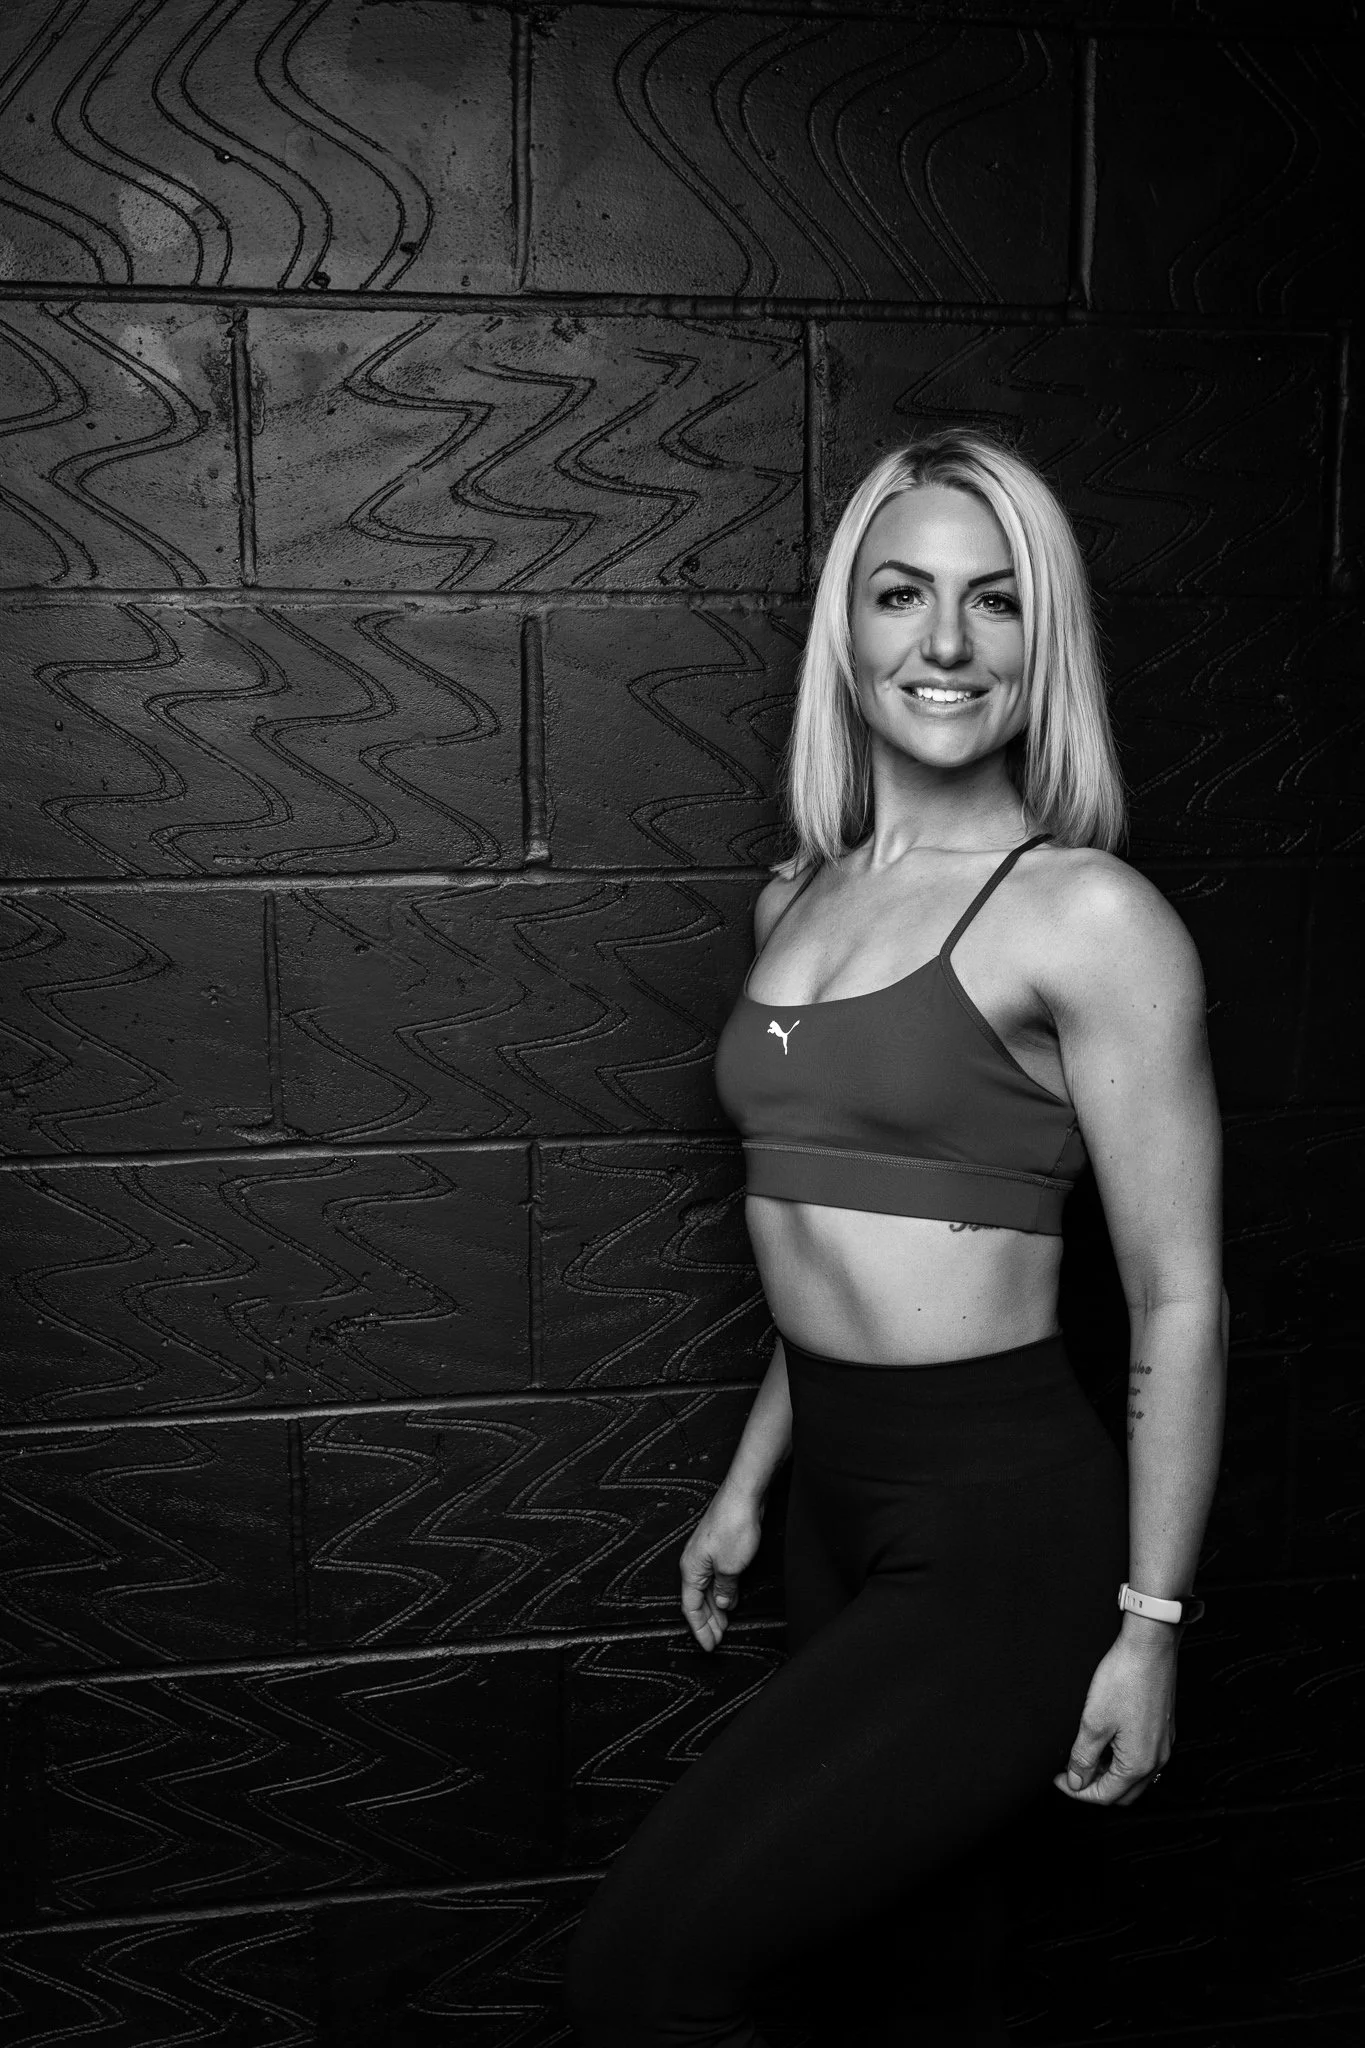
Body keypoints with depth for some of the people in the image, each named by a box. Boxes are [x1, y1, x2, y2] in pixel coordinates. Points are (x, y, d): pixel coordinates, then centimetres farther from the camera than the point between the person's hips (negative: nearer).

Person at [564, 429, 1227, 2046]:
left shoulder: (1087, 915, -13)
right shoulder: (799, 901, 8)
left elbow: (1180, 1298, -11)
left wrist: (1151, 1621, -11)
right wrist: (750, 1484, 20)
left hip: (1007, 1533, -7)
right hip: (841, 1507, 7)